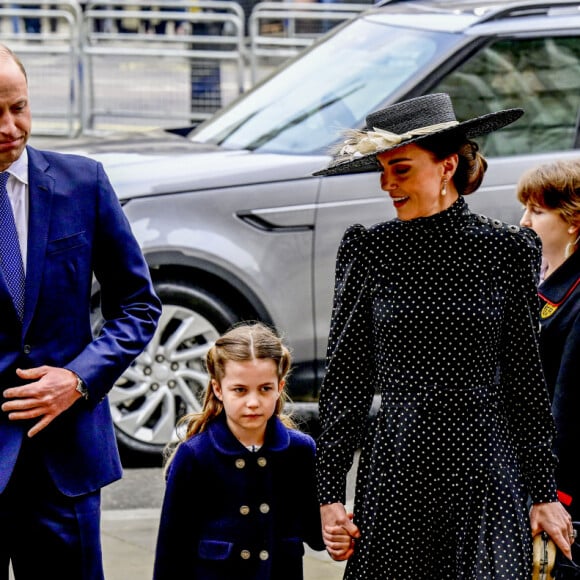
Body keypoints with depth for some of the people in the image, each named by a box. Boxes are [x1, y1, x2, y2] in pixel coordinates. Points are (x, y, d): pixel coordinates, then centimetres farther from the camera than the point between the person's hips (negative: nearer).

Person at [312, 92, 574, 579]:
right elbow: (345, 378, 5)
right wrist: (330, 494, 1)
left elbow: (526, 377, 7)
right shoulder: (368, 250, 2)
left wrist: (544, 493, 6)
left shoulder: (508, 249, 2)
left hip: (489, 475, 0)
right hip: (395, 473, 0)